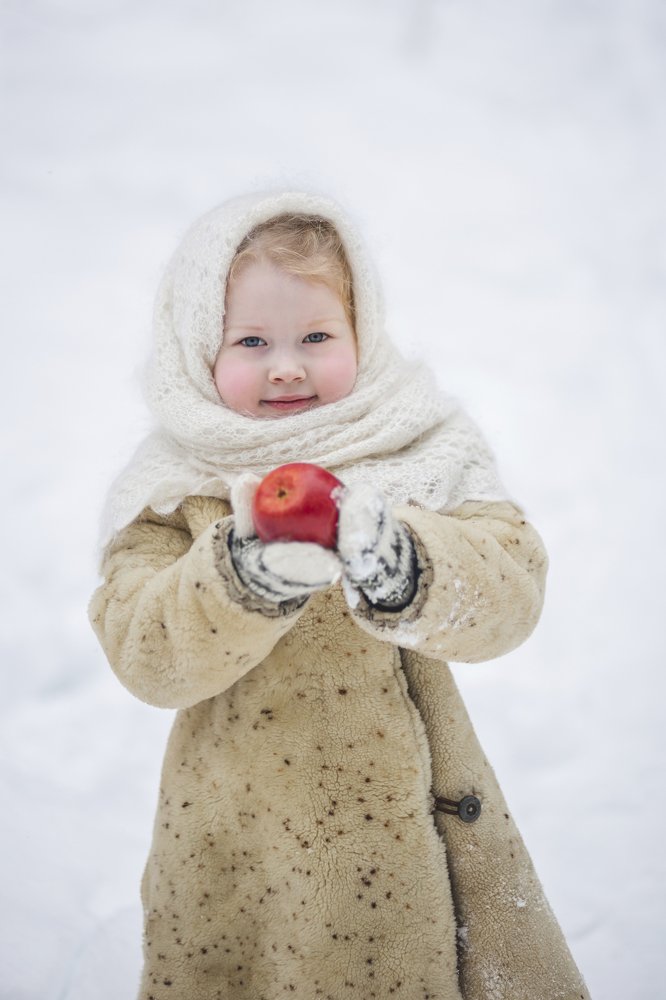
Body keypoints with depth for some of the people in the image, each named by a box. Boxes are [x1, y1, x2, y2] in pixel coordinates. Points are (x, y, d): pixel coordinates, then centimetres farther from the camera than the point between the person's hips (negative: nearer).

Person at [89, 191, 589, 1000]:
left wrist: (397, 566, -38)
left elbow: (512, 593, -19)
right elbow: (143, 655, -17)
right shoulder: (171, 491, -6)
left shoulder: (424, 448, -6)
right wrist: (245, 574, -35)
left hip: (412, 813, 1)